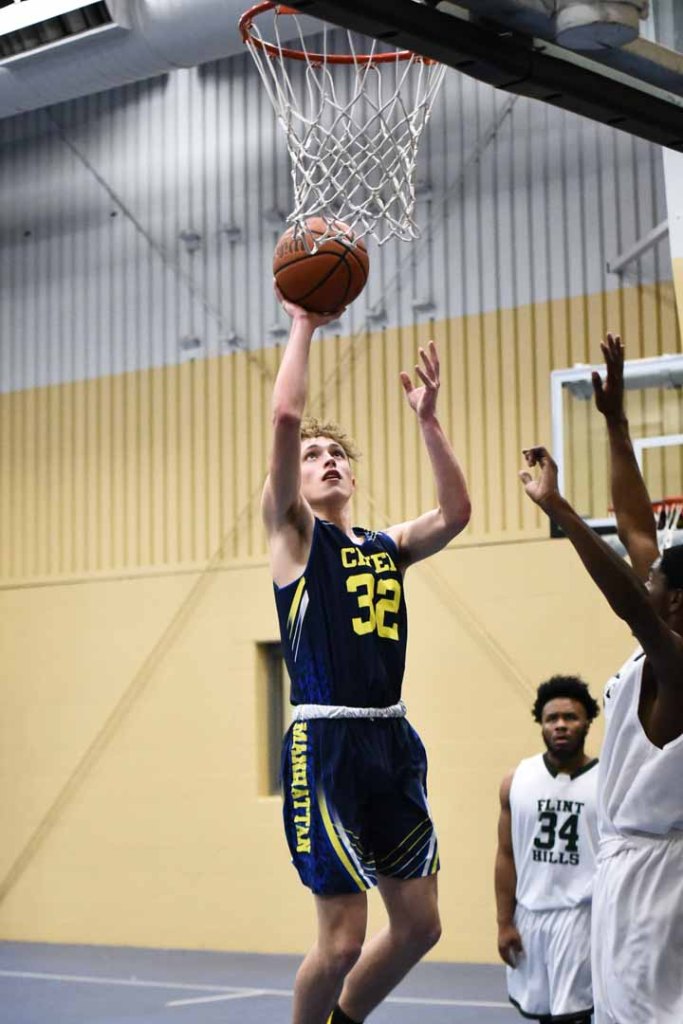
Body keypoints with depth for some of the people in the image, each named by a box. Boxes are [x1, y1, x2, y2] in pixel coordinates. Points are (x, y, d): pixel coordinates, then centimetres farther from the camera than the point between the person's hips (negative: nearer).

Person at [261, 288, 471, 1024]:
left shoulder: (387, 546, 17)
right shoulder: (294, 534, 1)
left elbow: (456, 512, -1)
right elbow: (286, 417, -11)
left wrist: (427, 420, 0)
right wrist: (303, 324, -5)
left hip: (392, 741, 6)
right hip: (326, 742, -6)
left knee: (419, 923, 10)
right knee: (343, 937, -4)